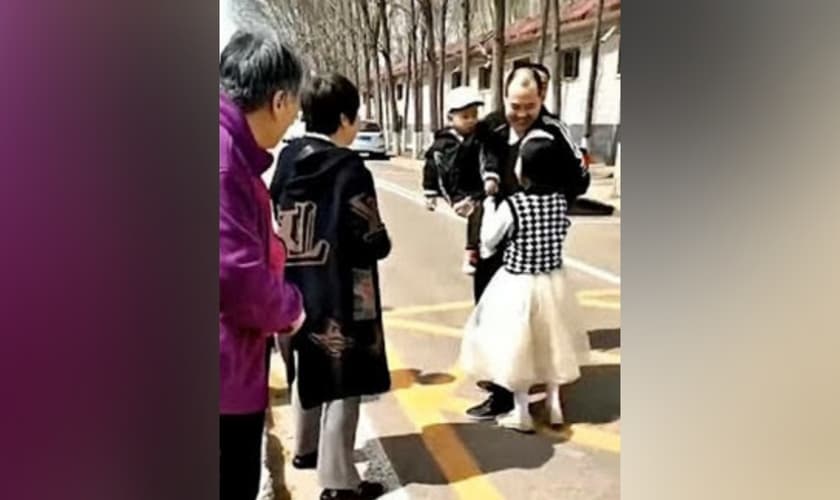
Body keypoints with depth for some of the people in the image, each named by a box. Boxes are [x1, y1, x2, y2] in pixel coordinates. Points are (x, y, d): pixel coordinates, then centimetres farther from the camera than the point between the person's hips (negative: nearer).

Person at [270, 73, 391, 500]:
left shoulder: (286, 161, 4)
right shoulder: (348, 168, -16)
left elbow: (272, 221, 10)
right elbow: (372, 241, -17)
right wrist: (382, 243, 3)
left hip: (295, 288, 8)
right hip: (340, 293, -7)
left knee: (306, 370, 23)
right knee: (342, 384, 2)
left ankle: (306, 447, 41)